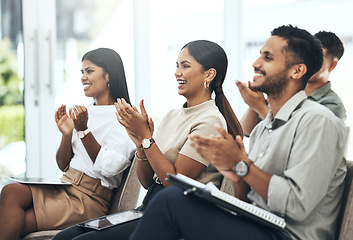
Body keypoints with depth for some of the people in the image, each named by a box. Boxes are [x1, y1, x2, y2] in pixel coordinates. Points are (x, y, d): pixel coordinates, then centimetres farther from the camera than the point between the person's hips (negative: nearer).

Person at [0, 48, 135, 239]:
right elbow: (63, 165, 17)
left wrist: (83, 130, -15)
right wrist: (67, 134, -1)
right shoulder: (85, 113, 18)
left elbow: (108, 168, -14)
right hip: (64, 185, 7)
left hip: (90, 198, -6)